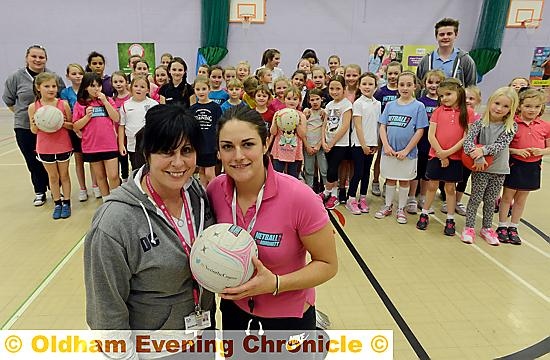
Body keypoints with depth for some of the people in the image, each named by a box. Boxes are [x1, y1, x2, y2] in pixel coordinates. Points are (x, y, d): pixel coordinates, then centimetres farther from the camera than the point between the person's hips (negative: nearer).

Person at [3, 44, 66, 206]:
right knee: (33, 162, 9)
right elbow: (9, 101, 9)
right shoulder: (16, 77, -3)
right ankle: (40, 192, 25)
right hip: (25, 128, 0)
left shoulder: (54, 77, -2)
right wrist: (23, 114, 5)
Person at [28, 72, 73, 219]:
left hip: (63, 146, -1)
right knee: (53, 176, 12)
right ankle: (57, 203, 24)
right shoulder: (33, 107, -5)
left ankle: (66, 203, 23)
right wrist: (36, 124, -19)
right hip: (45, 148, 1)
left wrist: (63, 123, -20)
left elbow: (72, 126, 0)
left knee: (64, 175, 12)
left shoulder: (63, 104, -7)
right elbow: (33, 131, 2)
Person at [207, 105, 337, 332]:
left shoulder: (299, 197, -27)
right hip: (234, 311, 4)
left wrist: (275, 284, -26)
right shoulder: (214, 190, -15)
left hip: (289, 318, -3)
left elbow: (328, 264, -15)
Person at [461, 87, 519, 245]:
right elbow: (468, 140, -19)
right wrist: (477, 158, -32)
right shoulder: (480, 122, -9)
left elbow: (501, 144, -17)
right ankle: (469, 228, 16)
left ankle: (487, 228, 29)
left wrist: (483, 150, -32)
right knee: (476, 198, 3)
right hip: (481, 167, -2)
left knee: (491, 201, 14)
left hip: (499, 169, 2)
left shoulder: (512, 126, -4)